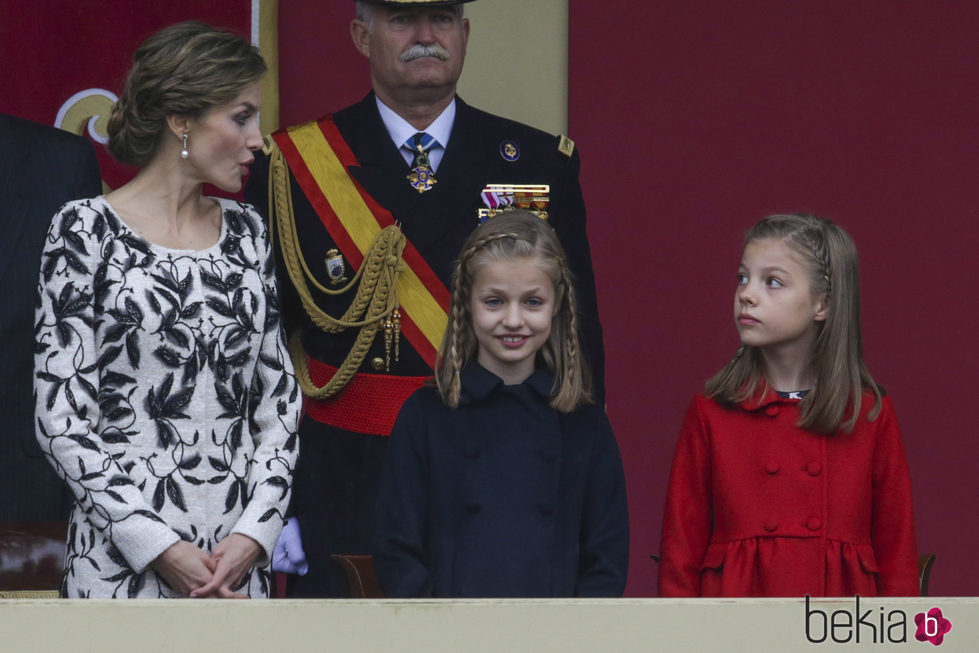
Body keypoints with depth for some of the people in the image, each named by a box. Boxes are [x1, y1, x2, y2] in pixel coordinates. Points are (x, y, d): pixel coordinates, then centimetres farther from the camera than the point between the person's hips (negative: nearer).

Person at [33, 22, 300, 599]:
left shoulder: (245, 231, 10)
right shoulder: (88, 231, -5)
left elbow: (279, 394, 9)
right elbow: (60, 417, -9)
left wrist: (255, 530, -5)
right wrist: (157, 545, -14)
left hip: (240, 555, 4)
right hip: (122, 559, -4)